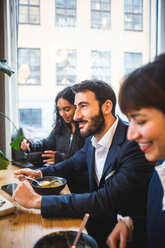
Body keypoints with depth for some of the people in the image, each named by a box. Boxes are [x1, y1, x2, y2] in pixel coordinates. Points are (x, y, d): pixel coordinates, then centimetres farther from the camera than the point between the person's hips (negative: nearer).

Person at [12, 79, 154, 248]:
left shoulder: (134, 144, -27)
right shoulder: (92, 138, -1)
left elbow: (104, 201, -33)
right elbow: (74, 164, 18)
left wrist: (36, 200, -30)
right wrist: (39, 173, -1)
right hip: (99, 221, 6)